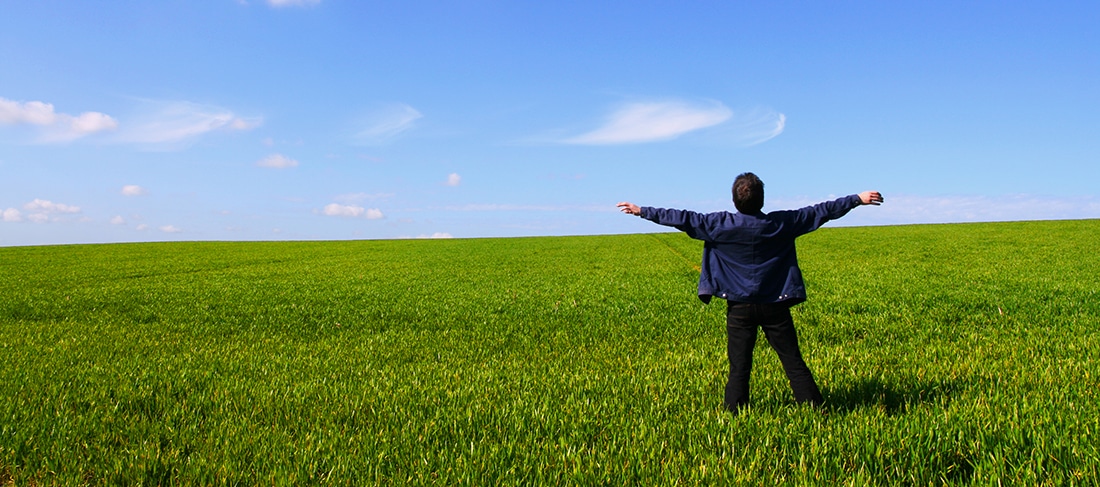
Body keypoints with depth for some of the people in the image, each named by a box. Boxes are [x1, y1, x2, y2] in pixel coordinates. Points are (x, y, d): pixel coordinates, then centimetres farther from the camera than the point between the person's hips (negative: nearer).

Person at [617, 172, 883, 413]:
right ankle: (817, 410, 10)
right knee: (794, 362, 6)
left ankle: (734, 414, 8)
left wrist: (641, 211, 3)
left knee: (739, 367, 6)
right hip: (774, 306, 1)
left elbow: (683, 219, -5)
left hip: (740, 307, 0)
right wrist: (858, 199, 18)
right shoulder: (781, 223, -4)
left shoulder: (721, 224, -8)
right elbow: (820, 211, 6)